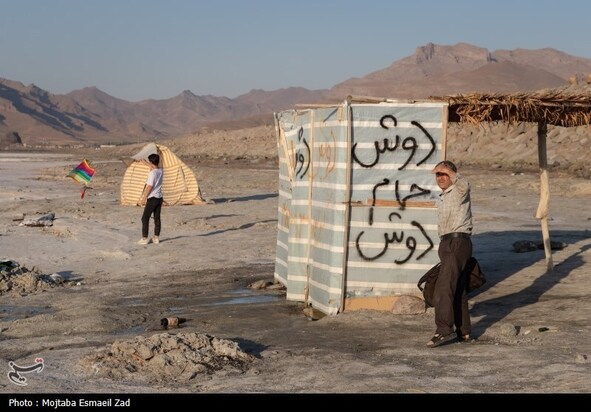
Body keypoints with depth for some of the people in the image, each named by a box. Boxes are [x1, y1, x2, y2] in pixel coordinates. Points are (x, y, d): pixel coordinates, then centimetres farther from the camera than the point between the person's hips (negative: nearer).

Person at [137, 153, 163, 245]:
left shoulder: (152, 173, -17)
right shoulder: (160, 171, 7)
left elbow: (149, 187, -19)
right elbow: (153, 167, 31)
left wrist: (143, 198, -14)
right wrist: (145, 162, 44)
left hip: (152, 198, -7)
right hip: (159, 198, 7)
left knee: (145, 218, -1)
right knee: (157, 218, 10)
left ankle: (144, 238, -2)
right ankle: (156, 237, 12)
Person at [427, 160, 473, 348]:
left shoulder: (459, 191, -5)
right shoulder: (444, 196, 23)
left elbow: (464, 184, -30)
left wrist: (448, 171, -25)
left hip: (458, 242, -10)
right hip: (447, 243, 10)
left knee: (443, 288, -19)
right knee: (458, 290, 12)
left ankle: (444, 330, -24)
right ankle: (463, 332, 18)